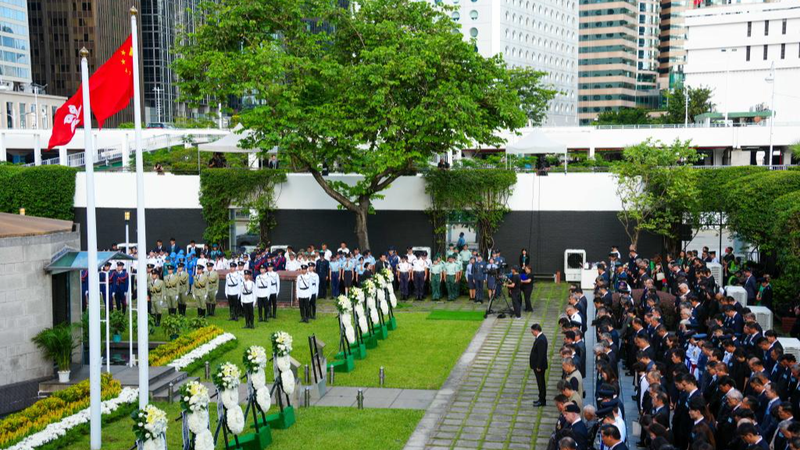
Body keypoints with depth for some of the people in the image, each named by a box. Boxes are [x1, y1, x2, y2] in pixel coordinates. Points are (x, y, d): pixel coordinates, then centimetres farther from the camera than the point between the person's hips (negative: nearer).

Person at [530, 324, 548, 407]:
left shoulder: (541, 340, -24)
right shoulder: (539, 337, 8)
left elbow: (541, 354, -24)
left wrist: (538, 366, -21)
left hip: (539, 366, -10)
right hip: (538, 365, 10)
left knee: (541, 383, 0)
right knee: (540, 382, 18)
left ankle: (542, 401, 10)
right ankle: (541, 399, 29)